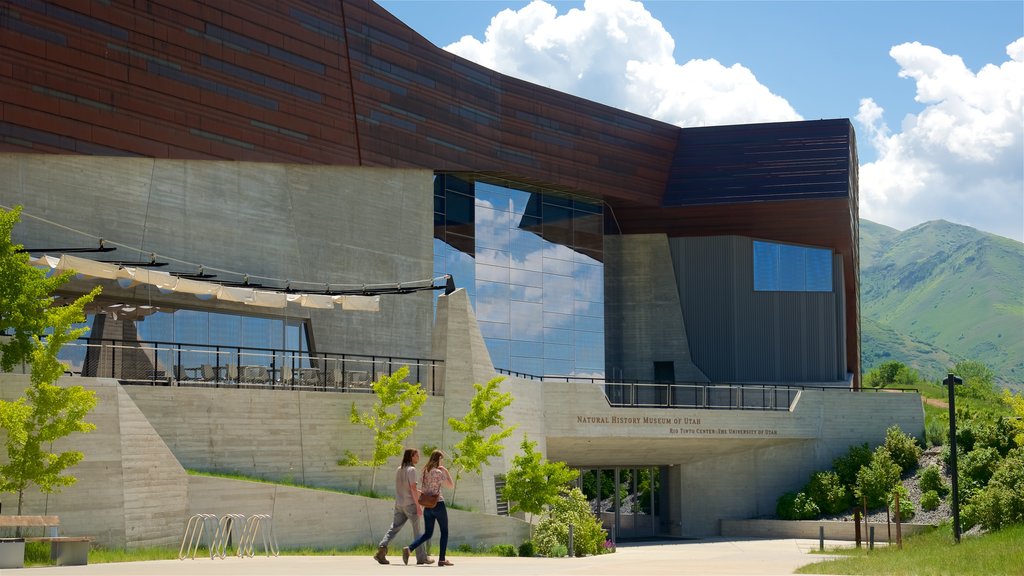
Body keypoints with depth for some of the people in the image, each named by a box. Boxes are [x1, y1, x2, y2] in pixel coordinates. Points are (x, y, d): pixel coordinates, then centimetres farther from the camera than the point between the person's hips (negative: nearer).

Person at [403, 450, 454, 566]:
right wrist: (447, 472, 0)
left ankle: (409, 548, -11)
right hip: (438, 504, -6)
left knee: (428, 533, 11)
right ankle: (441, 559, 7)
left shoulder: (425, 471, 8)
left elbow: (422, 489, 13)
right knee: (444, 532, 9)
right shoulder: (438, 472, -13)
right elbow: (451, 486, -7)